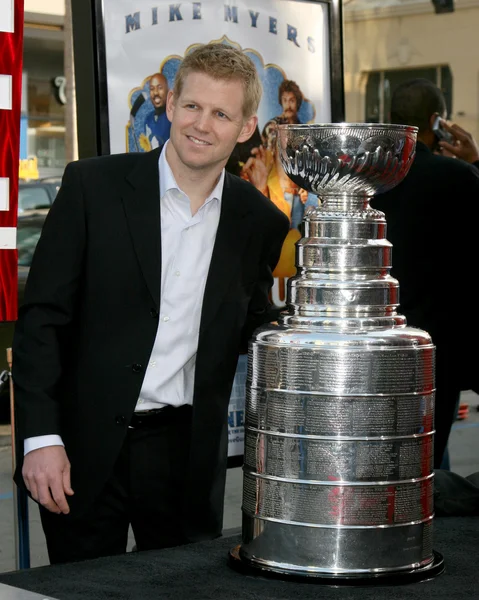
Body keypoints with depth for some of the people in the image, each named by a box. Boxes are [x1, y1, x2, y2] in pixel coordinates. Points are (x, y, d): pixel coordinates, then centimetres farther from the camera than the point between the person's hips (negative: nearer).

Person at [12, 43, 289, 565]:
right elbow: (42, 316, -6)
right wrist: (40, 436, -13)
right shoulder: (92, 185, -5)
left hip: (188, 456, 2)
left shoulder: (260, 222, 4)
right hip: (86, 448, -2)